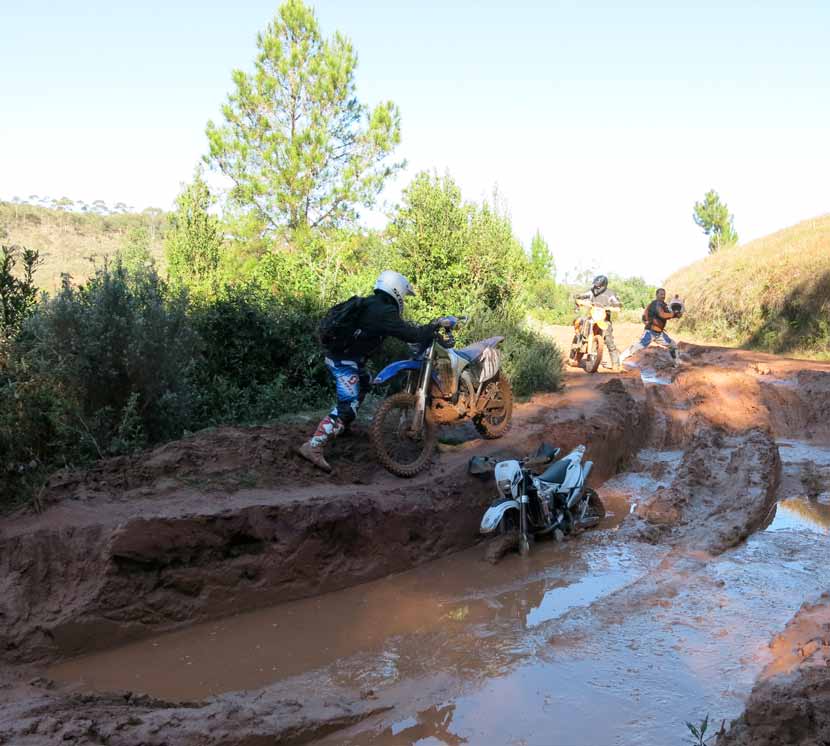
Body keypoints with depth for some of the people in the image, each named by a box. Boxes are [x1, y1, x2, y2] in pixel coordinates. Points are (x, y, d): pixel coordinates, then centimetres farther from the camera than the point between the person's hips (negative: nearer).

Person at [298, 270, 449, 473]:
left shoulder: (370, 304, 11)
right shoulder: (384, 312, -17)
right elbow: (412, 336, -21)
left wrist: (419, 327, 29)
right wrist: (437, 324, -8)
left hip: (336, 353, 10)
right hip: (344, 361, -10)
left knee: (364, 383, 32)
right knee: (348, 407, -16)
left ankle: (342, 425, 39)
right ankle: (313, 446, -23)